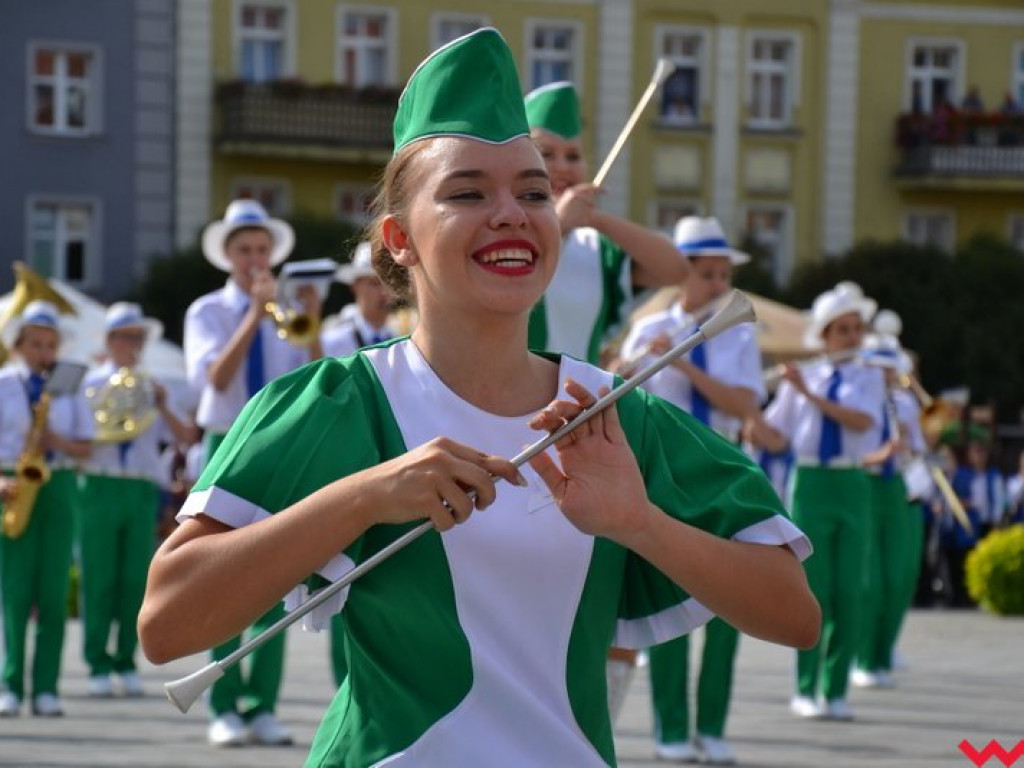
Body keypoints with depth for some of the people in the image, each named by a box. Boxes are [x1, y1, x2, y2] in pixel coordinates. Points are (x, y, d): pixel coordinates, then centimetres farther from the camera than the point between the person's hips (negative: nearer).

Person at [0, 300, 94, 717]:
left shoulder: (70, 389, 10)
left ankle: (46, 687, -2)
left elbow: (85, 448, 9)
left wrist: (58, 442, -11)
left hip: (58, 487, 2)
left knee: (53, 590, -3)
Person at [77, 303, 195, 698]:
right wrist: (102, 431, -16)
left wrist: (163, 409, -7)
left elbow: (184, 437, 8)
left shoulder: (148, 387, 16)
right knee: (98, 579, -5)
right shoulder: (90, 383, 8)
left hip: (142, 491, 3)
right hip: (100, 487, -3)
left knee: (135, 579, 0)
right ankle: (98, 665, -1)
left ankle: (126, 663, 6)